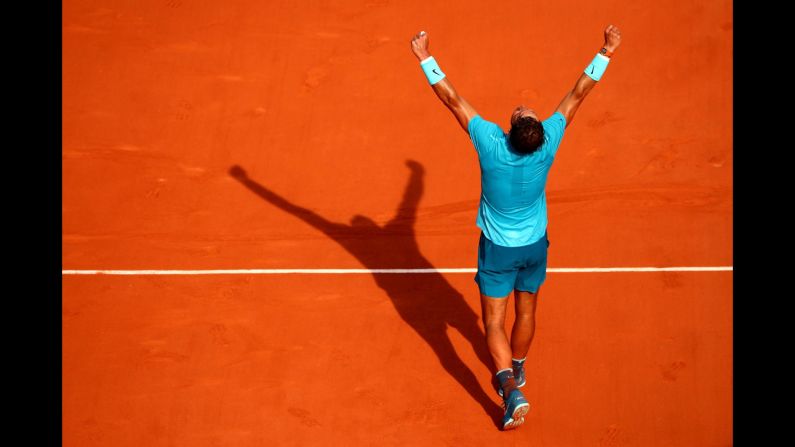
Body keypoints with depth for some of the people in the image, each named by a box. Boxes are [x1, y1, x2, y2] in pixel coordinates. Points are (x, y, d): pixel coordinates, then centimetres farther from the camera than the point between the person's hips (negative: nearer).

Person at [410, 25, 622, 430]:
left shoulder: (491, 145, -30)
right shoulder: (547, 146, -24)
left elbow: (453, 100, -25)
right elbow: (578, 94, -14)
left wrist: (425, 59, -19)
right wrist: (606, 54, -5)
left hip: (498, 249, -3)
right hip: (534, 245, 3)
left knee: (494, 322, 5)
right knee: (526, 312, 23)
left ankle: (510, 387, -12)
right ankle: (516, 369, 43)